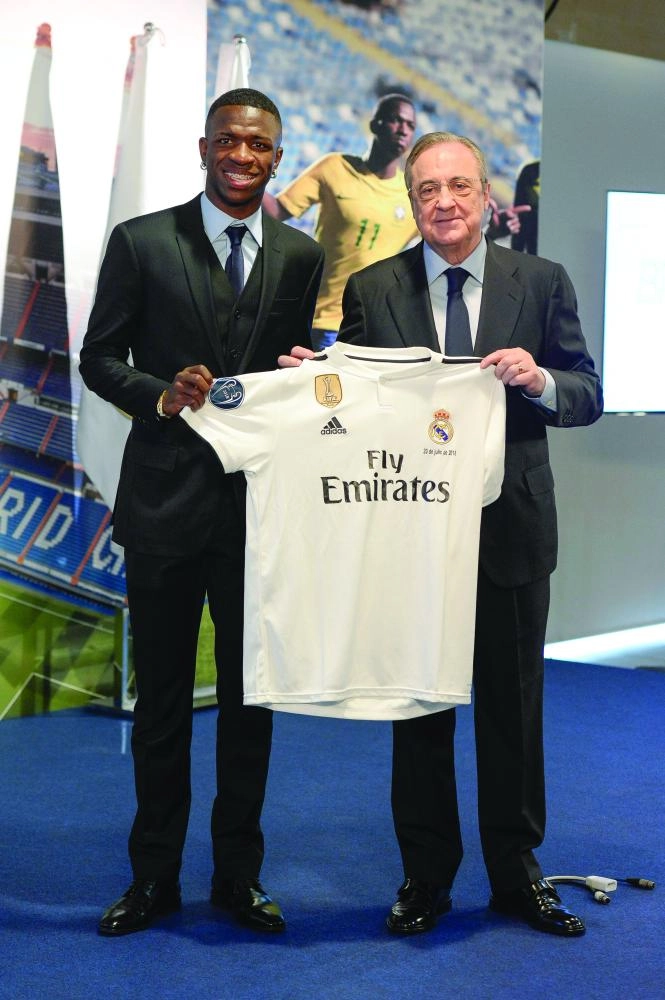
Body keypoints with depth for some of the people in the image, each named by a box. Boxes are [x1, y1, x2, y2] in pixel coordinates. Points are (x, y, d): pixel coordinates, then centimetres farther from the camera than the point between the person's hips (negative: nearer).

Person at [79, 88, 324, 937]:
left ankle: (238, 873, 25)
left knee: (251, 695, 10)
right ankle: (154, 876, 23)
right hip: (166, 498, -2)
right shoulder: (141, 242, 0)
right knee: (161, 697, 8)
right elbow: (98, 357, 1)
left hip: (261, 501, 2)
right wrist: (162, 395, -16)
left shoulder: (301, 256, 8)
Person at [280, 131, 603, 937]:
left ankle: (516, 874, 28)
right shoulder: (372, 289, 1)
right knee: (419, 708, 10)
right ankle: (425, 877, 25)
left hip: (511, 529, 1)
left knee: (513, 706, 11)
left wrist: (538, 379, -19)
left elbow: (588, 397, 1)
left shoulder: (541, 282, 2)